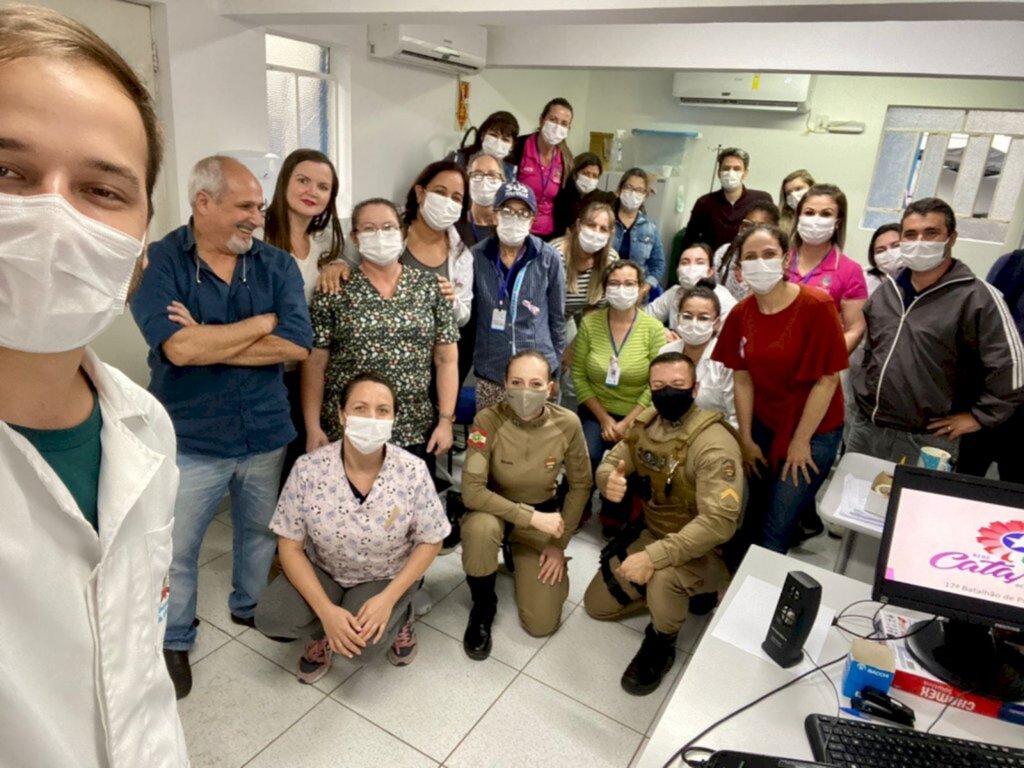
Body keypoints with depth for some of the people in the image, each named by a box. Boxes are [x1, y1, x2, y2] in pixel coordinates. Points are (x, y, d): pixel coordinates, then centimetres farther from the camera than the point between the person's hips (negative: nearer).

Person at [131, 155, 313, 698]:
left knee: (260, 533, 21)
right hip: (189, 440, -2)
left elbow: (296, 346, -14)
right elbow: (178, 348, -24)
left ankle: (251, 607, 48)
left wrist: (208, 342, -17)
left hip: (266, 435, 3)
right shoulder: (157, 262, -10)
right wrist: (264, 321, -15)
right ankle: (173, 641, 39)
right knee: (175, 550, 14)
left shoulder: (278, 265, -2)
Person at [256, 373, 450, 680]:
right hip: (323, 571, 2)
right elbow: (290, 547, -14)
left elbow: (430, 541, -11)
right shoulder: (308, 469, -21)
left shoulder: (413, 472, -22)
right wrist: (326, 610, -24)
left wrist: (388, 599, -21)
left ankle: (397, 615, 10)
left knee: (364, 647, -24)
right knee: (270, 618, -21)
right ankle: (323, 630, 12)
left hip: (387, 577, -2)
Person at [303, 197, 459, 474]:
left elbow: (447, 360, 4)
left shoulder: (429, 286, 4)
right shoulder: (334, 291, 0)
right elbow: (314, 364, -1)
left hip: (416, 433, 2)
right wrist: (313, 429, -6)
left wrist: (445, 420, -2)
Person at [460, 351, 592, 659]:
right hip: (496, 509, -1)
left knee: (542, 624, -7)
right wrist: (530, 517, -31)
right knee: (480, 527, -39)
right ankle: (483, 607, -7)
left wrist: (559, 543, -6)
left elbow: (580, 486, -5)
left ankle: (518, 559, 26)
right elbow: (472, 491, -27)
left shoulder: (567, 423, -19)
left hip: (544, 514, 1)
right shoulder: (488, 420, -25)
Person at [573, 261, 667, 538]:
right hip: (596, 412, 1)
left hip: (637, 417, -1)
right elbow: (578, 375, -2)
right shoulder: (590, 323, -2)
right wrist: (604, 419, -8)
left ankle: (614, 519, 9)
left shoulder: (654, 329, -6)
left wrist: (626, 424, -14)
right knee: (584, 458, -23)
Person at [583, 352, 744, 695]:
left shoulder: (714, 444, -29)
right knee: (597, 605, 12)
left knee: (663, 578, -39)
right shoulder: (646, 423, -6)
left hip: (700, 549, -7)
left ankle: (661, 646, -6)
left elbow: (719, 521, -36)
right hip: (650, 532, 7)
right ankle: (669, 593, 28)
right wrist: (610, 480, -23)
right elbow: (610, 463, 3)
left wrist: (654, 556, -40)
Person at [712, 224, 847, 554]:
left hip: (813, 431, -4)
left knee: (776, 529, 0)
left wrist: (800, 442, -12)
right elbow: (742, 379, 0)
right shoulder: (740, 313, -4)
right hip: (763, 425, 4)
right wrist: (745, 438, 1)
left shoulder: (816, 306, -20)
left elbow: (827, 380, -16)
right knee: (754, 514, 16)